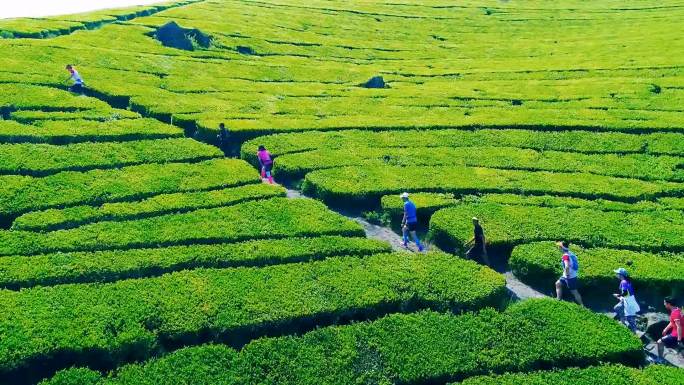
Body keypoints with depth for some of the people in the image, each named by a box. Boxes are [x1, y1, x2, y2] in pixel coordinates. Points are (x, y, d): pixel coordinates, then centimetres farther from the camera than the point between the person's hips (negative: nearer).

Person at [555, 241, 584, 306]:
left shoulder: (565, 256, -23)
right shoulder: (570, 254, 5)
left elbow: (567, 266, -36)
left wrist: (567, 274, -21)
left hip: (570, 277, -9)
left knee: (574, 292, 2)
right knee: (558, 284, 20)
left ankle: (582, 305, 10)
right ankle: (559, 300, 22)